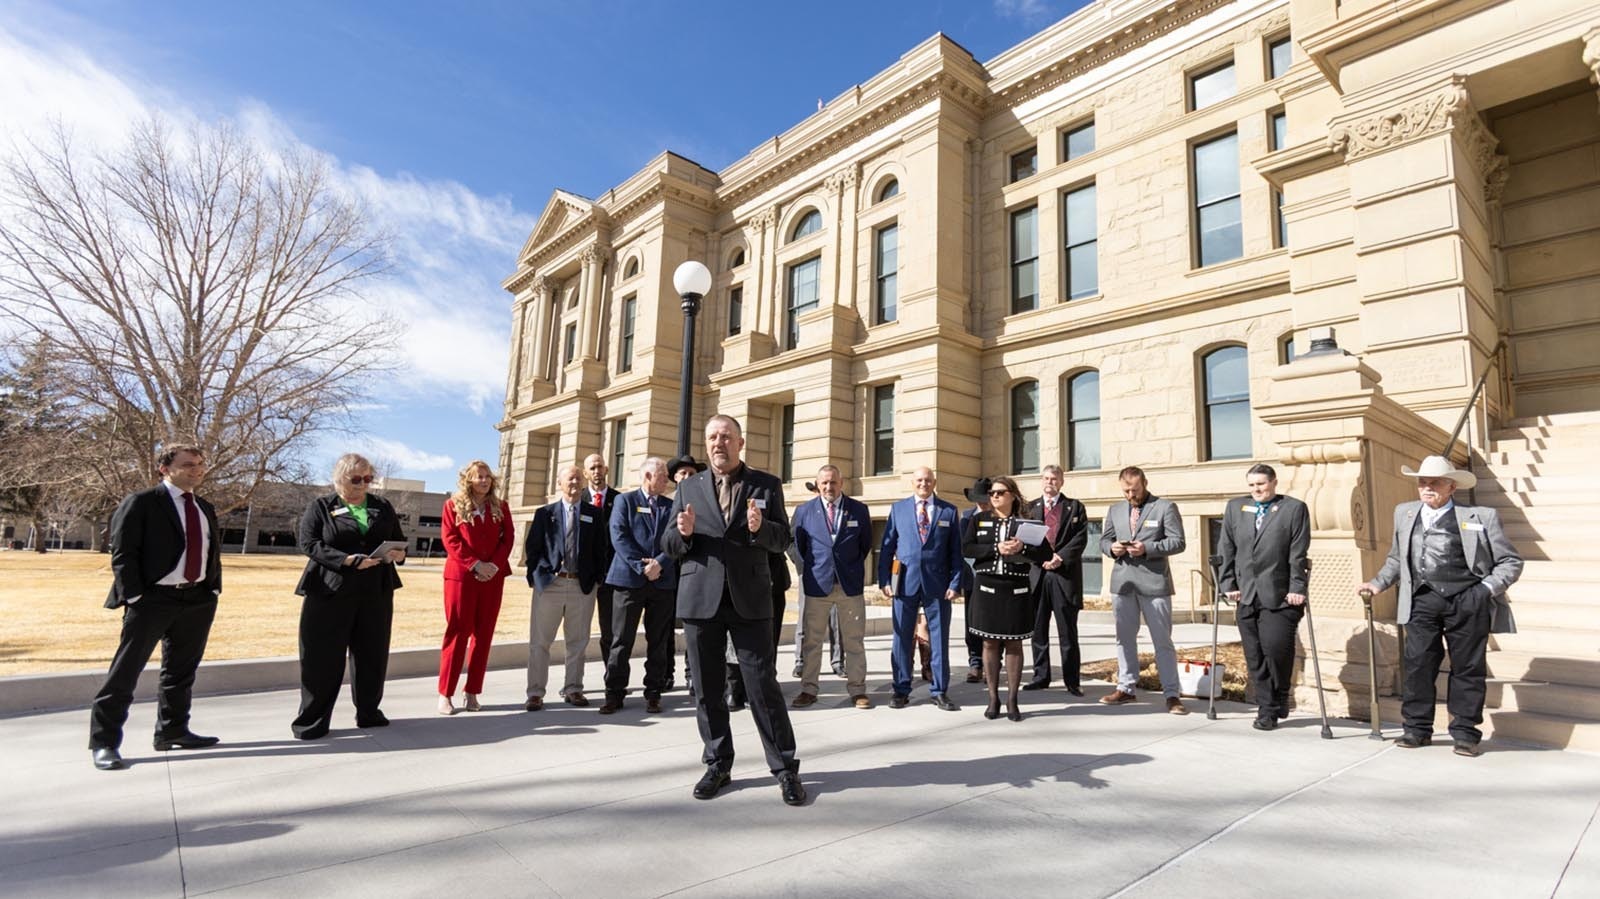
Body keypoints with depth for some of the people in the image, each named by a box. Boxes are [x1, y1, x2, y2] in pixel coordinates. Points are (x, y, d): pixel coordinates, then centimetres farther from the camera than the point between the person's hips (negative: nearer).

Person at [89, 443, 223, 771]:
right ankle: (104, 742, 10)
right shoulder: (139, 503, -5)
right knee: (125, 671, -1)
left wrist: (214, 589, 7)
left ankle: (173, 731, 26)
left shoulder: (205, 509, 13)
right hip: (153, 599, -6)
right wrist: (135, 597, -16)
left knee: (182, 670, 14)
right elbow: (123, 553, -10)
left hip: (198, 600, 6)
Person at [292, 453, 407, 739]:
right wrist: (348, 560, -21)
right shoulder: (321, 507, 3)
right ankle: (312, 719, 14)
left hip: (376, 593, 3)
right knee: (323, 657, 1)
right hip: (329, 593, -3)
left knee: (372, 655, 9)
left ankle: (368, 712, 22)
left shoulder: (383, 506, 13)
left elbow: (399, 540, 15)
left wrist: (399, 553, -9)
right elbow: (309, 544, -8)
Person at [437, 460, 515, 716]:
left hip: (493, 577, 3)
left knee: (483, 634, 4)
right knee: (458, 632, -2)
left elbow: (508, 538, 4)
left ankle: (472, 693, 11)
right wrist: (476, 565, -14)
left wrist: (494, 565, -11)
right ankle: (445, 693, 7)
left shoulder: (501, 507, 10)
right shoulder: (453, 504, 2)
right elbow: (450, 539, -6)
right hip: (461, 575, -3)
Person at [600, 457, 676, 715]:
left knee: (658, 642, 7)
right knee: (621, 640, 0)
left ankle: (653, 693, 16)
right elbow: (619, 537, -7)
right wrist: (642, 567, -15)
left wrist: (659, 564, -13)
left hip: (664, 580, 3)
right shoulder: (625, 500, 4)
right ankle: (614, 693, 11)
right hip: (629, 578, -3)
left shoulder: (671, 506, 13)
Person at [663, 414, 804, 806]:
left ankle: (785, 768, 13)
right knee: (707, 688, 11)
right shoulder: (688, 487, 9)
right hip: (700, 598, 2)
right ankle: (718, 764, 27)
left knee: (763, 685, 0)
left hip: (749, 599, -2)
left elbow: (783, 539, 0)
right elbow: (669, 545, 8)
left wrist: (760, 528, -20)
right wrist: (682, 532, -14)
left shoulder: (767, 485, 5)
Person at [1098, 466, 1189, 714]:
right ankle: (1126, 687, 23)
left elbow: (1177, 542, -6)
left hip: (1154, 582, -4)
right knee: (1124, 638, 12)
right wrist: (1112, 548, -6)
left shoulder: (1165, 507, -1)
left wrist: (1147, 549, -19)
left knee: (1163, 640, 0)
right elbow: (1103, 540, 17)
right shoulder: (1115, 510, 14)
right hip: (1122, 582, 5)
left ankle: (1171, 694, 8)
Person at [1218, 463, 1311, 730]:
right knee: (1255, 656, 5)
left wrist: (1297, 588, -9)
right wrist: (1228, 585, 5)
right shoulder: (1235, 507, 12)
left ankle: (1278, 703, 17)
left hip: (1280, 597, -3)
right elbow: (1225, 549, 11)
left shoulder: (1294, 508, 2)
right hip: (1246, 596, 4)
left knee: (1277, 648, -8)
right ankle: (1266, 710, 16)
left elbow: (1299, 554, -4)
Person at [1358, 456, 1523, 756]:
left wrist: (1488, 588, -8)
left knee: (1467, 668, 6)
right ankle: (1417, 728, 11)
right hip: (1423, 601, 2)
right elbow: (1396, 558, 24)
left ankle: (1465, 733, 18)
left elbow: (1510, 561, 6)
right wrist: (1378, 583, 12)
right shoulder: (1404, 512, 14)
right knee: (1417, 664, 0)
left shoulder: (1481, 516, 3)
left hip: (1468, 601, -2)